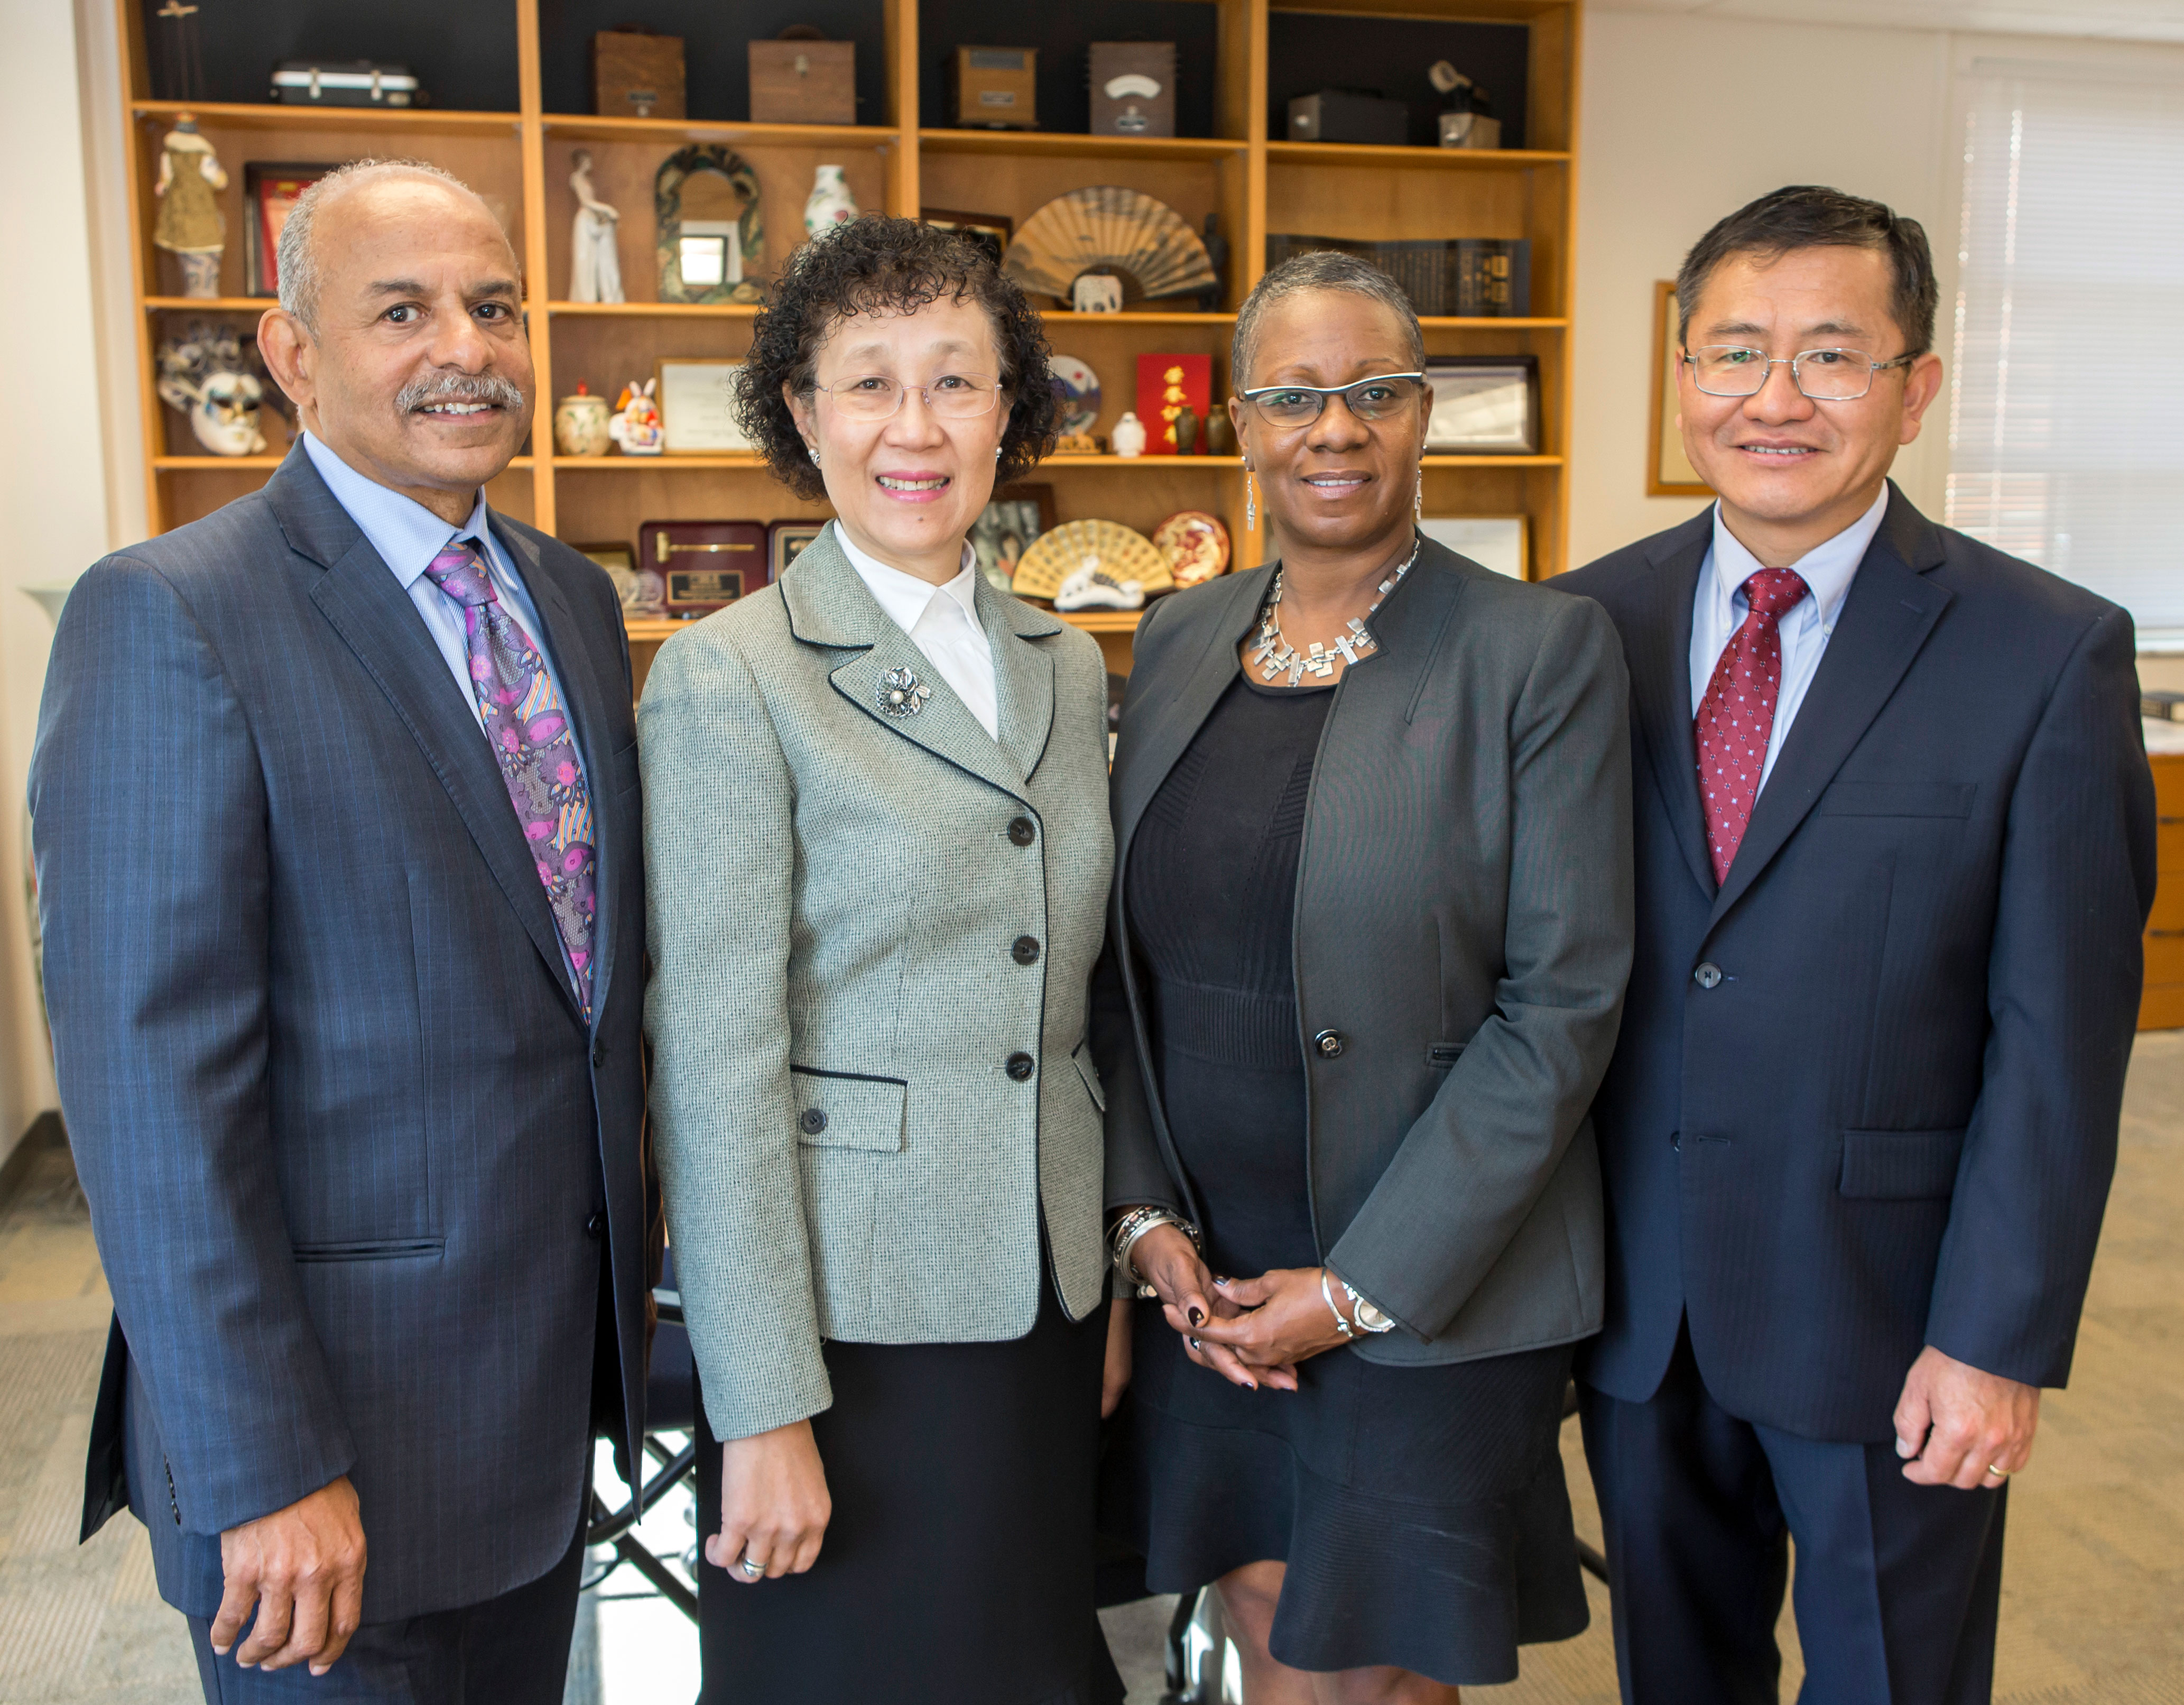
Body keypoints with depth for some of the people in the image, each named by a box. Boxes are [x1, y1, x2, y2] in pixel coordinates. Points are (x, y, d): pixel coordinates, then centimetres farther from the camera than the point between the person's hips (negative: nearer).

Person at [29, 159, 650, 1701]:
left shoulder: (575, 599, 7)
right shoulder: (169, 619, -16)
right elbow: (151, 1080, -19)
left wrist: (623, 1285, 12)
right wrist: (262, 1468, -19)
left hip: (552, 1377, 7)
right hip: (337, 1409, -7)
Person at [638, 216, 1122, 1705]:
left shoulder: (1068, 669, 8)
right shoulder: (729, 677, -10)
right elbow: (717, 1065, -13)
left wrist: (1112, 1273, 11)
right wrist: (765, 1411, -14)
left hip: (1051, 1297, 6)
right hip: (851, 1303, -5)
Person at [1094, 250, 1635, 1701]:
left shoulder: (1544, 648, -11)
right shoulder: (1180, 637, 5)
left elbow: (1565, 1001, -14)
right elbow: (1126, 955, 9)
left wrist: (1365, 1288, -14)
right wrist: (1147, 1215, -1)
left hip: (1436, 1284, -4)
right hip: (1205, 1270, 4)